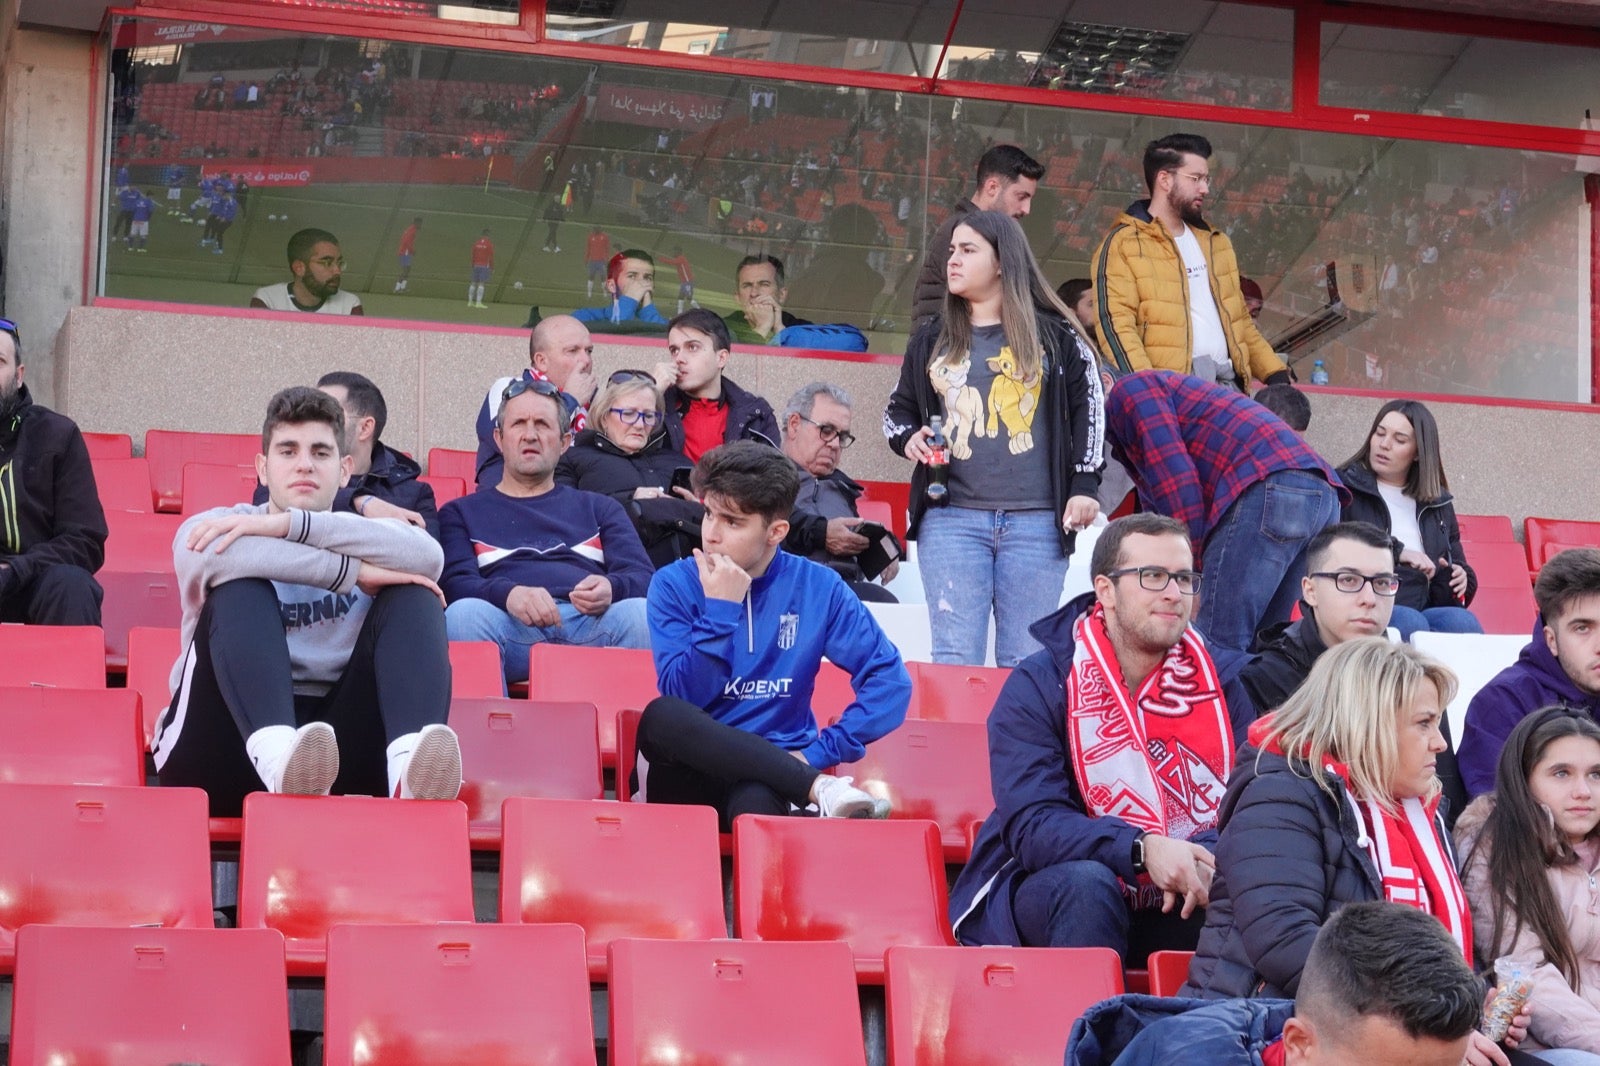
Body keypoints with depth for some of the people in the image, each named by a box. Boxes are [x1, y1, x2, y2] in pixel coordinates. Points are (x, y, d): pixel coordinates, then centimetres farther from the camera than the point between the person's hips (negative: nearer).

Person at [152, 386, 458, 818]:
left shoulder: (364, 539, 19)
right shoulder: (217, 527, 14)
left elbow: (428, 556, -8)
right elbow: (214, 557, -15)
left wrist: (288, 524, -14)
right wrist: (353, 573, -16)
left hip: (337, 742, 2)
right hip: (233, 740, -2)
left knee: (413, 594, -12)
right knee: (241, 587, -20)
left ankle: (408, 765, -43)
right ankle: (276, 752, -51)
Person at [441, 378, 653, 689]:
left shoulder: (599, 508, 32)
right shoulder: (461, 512, 27)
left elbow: (643, 576, 16)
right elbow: (455, 584, 8)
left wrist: (611, 588, -11)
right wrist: (508, 594, -17)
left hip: (591, 625, 1)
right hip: (511, 626, -1)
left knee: (641, 614, -34)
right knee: (465, 613, -37)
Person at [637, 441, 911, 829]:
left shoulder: (816, 588, 3)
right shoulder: (674, 585, 1)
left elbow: (891, 679, -2)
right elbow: (681, 698, -10)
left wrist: (820, 752, -9)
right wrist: (720, 609, -15)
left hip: (773, 773, -3)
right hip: (691, 777, 4)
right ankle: (821, 789, -34)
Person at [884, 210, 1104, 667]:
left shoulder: (1053, 336, 8)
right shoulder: (931, 340, 16)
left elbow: (1088, 405, 8)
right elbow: (898, 408, 22)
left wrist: (1085, 485, 0)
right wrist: (908, 438, -1)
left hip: (1036, 521, -2)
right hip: (951, 517, 2)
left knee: (1026, 662, 1)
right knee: (954, 659, -5)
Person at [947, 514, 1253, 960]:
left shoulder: (1219, 680, 4)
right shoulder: (1038, 685, -8)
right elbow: (1030, 826, -20)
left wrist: (1206, 861, -29)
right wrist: (1142, 849, -36)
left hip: (1180, 903, 2)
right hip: (1051, 900, -2)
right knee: (1084, 883, -35)